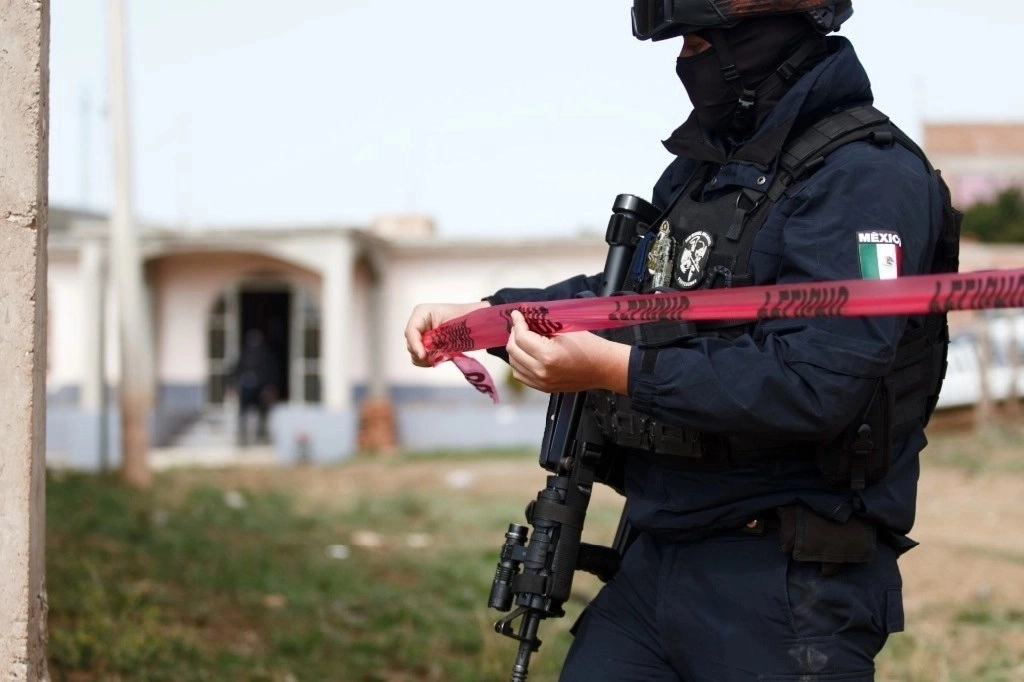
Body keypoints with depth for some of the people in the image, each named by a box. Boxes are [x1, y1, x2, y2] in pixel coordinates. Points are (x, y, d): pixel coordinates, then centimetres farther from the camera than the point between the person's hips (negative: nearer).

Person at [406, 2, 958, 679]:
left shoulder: (866, 175, -14)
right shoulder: (705, 169, 15)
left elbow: (817, 383, -25)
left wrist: (616, 369, -25)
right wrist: (481, 315, 13)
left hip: (785, 588, -8)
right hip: (658, 565, 8)